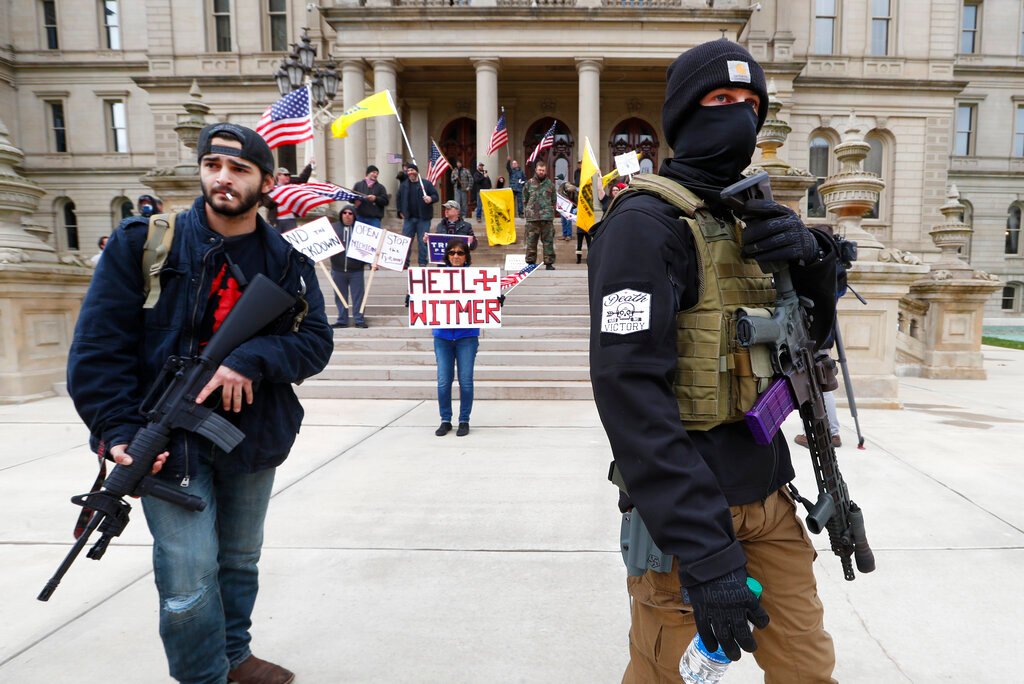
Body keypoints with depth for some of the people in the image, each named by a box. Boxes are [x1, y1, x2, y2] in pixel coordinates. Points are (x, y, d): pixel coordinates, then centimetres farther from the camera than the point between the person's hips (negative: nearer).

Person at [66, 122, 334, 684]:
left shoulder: (288, 259, 1)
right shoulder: (145, 242, -6)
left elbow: (316, 342, -5)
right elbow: (98, 343, -7)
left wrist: (251, 360, -23)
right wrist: (119, 431, -15)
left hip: (255, 437, 3)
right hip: (170, 441, -3)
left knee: (240, 562, 19)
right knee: (190, 583, -3)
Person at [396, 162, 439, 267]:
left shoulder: (426, 183, -2)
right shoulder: (403, 185, 10)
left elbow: (435, 195, -3)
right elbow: (399, 199, 19)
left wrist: (431, 198, -24)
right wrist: (400, 211, 12)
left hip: (423, 218, -3)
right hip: (409, 218, 3)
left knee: (423, 241, 1)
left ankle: (423, 263, 9)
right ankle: (404, 262, 13)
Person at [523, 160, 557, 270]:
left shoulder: (550, 184, 9)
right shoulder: (529, 183, 8)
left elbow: (554, 201, 12)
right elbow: (525, 199, 12)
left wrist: (550, 212, 5)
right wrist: (527, 211, 5)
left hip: (547, 217, 0)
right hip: (532, 217, 0)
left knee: (548, 241, 1)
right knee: (531, 241, 3)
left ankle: (549, 263, 7)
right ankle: (530, 262, 12)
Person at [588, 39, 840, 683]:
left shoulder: (749, 216, 11)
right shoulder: (646, 220, -15)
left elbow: (812, 333, 13)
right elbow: (629, 389, -24)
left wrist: (814, 256, -8)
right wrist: (705, 551, -26)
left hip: (769, 497, 7)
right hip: (688, 511, -7)